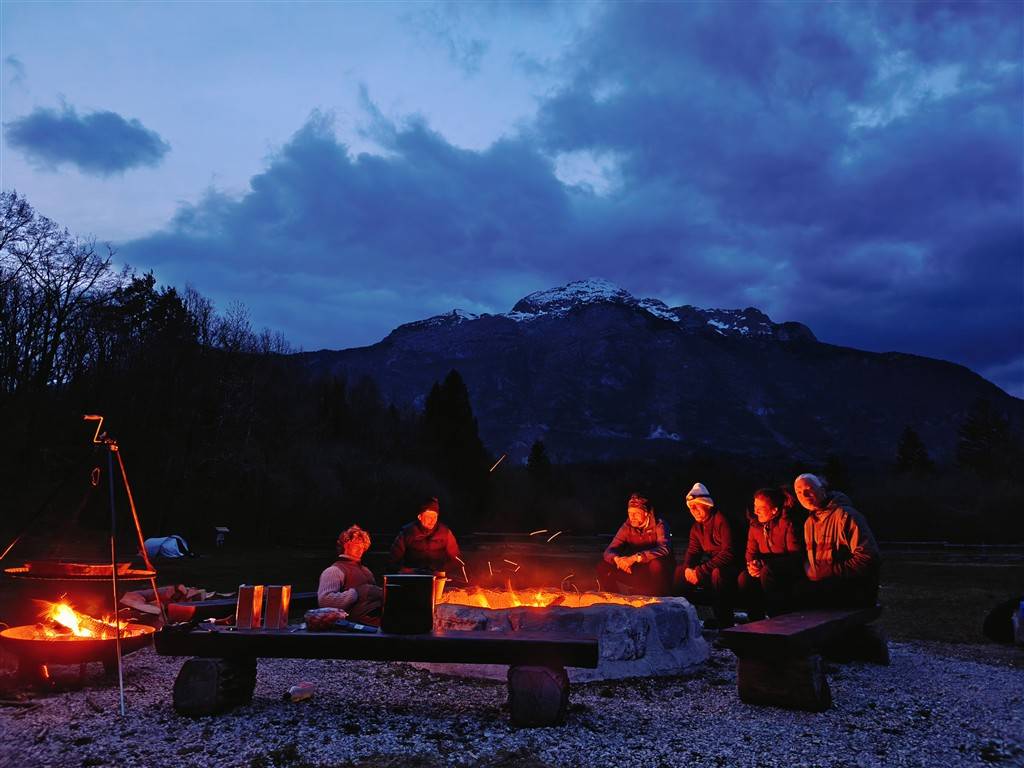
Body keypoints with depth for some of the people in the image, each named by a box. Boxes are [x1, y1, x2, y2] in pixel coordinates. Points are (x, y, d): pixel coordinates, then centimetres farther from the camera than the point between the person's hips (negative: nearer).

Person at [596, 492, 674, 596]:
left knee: (656, 564, -38)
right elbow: (609, 551, -8)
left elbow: (664, 549, -33)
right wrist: (617, 559, -34)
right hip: (637, 570, 4)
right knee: (604, 566, -13)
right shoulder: (627, 527, -3)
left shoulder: (659, 525, -15)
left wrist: (635, 557, -43)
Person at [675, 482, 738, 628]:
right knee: (680, 571, 4)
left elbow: (729, 553, -28)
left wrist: (700, 571, -27)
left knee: (717, 573, -38)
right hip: (714, 565, 9)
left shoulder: (722, 521, -20)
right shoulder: (697, 526, 7)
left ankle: (725, 622, -24)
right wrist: (688, 568, -15)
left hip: (733, 566, -9)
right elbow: (693, 551, 10)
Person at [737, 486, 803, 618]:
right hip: (770, 571, 6)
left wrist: (764, 564, -27)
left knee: (767, 571, -35)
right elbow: (751, 552, 10)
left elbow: (796, 556, -17)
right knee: (744, 577, -22)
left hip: (790, 572, -5)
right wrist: (751, 564, -16)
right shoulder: (755, 525, 6)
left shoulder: (787, 523, -13)